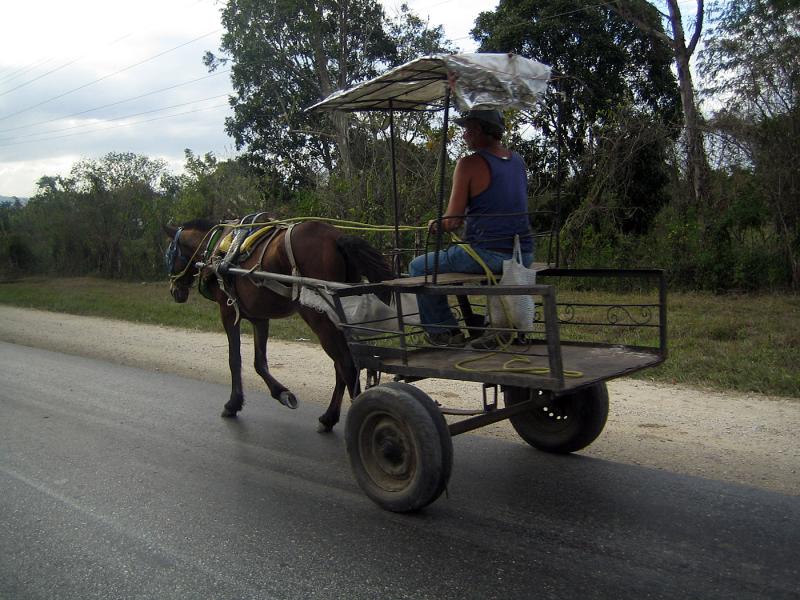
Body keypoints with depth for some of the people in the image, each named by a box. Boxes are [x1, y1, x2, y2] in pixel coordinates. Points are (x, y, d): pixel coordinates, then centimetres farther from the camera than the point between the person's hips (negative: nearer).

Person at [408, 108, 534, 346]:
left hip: (487, 253, -8)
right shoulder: (518, 161, 12)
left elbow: (451, 222, -11)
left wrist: (434, 224, 12)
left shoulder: (470, 164, -10)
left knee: (419, 267, 12)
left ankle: (444, 332, 12)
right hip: (523, 255, 8)